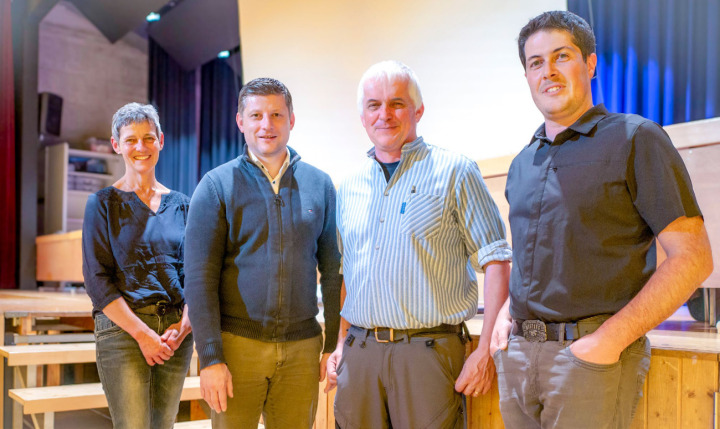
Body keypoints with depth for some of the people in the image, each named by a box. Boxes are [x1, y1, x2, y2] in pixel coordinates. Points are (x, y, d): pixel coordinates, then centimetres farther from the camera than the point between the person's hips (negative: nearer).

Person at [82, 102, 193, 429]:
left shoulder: (180, 204, 12)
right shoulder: (103, 203, 3)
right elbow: (96, 277, -4)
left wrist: (184, 325, -6)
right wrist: (141, 332, -12)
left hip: (176, 331, 4)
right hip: (122, 328, -3)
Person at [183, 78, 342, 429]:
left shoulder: (319, 185, 6)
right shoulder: (217, 186, -1)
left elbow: (333, 271, 7)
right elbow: (200, 278, -6)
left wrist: (333, 345, 3)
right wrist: (210, 358, -12)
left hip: (302, 347, 2)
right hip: (237, 344, -2)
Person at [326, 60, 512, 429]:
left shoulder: (455, 173, -2)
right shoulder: (349, 189, 13)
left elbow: (496, 263, -5)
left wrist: (486, 350, -11)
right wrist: (340, 344, 11)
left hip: (429, 352, -4)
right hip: (359, 352, 4)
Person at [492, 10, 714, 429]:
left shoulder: (635, 139, -5)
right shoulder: (522, 164, 13)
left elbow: (693, 258, -10)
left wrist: (611, 338, -17)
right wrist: (506, 314, 7)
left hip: (593, 354, -5)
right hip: (516, 354, 6)